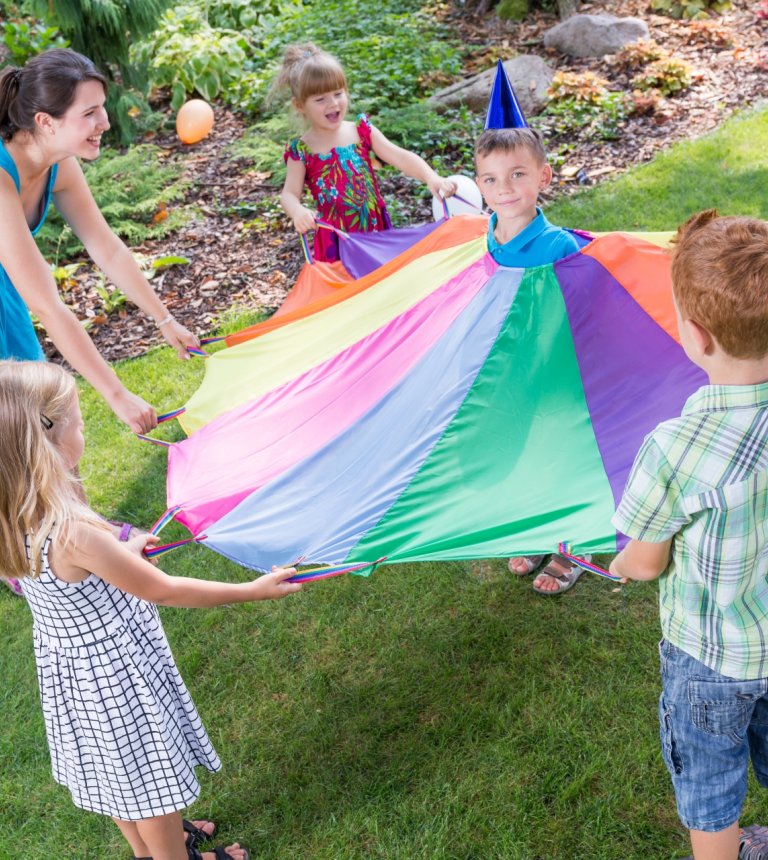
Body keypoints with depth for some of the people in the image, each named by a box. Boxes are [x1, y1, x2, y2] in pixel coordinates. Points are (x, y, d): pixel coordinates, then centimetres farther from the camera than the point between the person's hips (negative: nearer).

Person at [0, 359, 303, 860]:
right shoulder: (74, 534, -37)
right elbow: (163, 591, -26)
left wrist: (122, 553, 23)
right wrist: (253, 591, -17)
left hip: (67, 670, 8)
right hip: (117, 674, -8)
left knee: (121, 777, 29)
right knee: (151, 782, 17)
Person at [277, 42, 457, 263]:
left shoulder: (362, 130, 1)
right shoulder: (302, 151, -6)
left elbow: (401, 157, -4)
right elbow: (289, 194, -8)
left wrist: (431, 177, -21)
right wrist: (298, 212, -33)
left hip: (376, 226, 3)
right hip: (337, 237, -3)